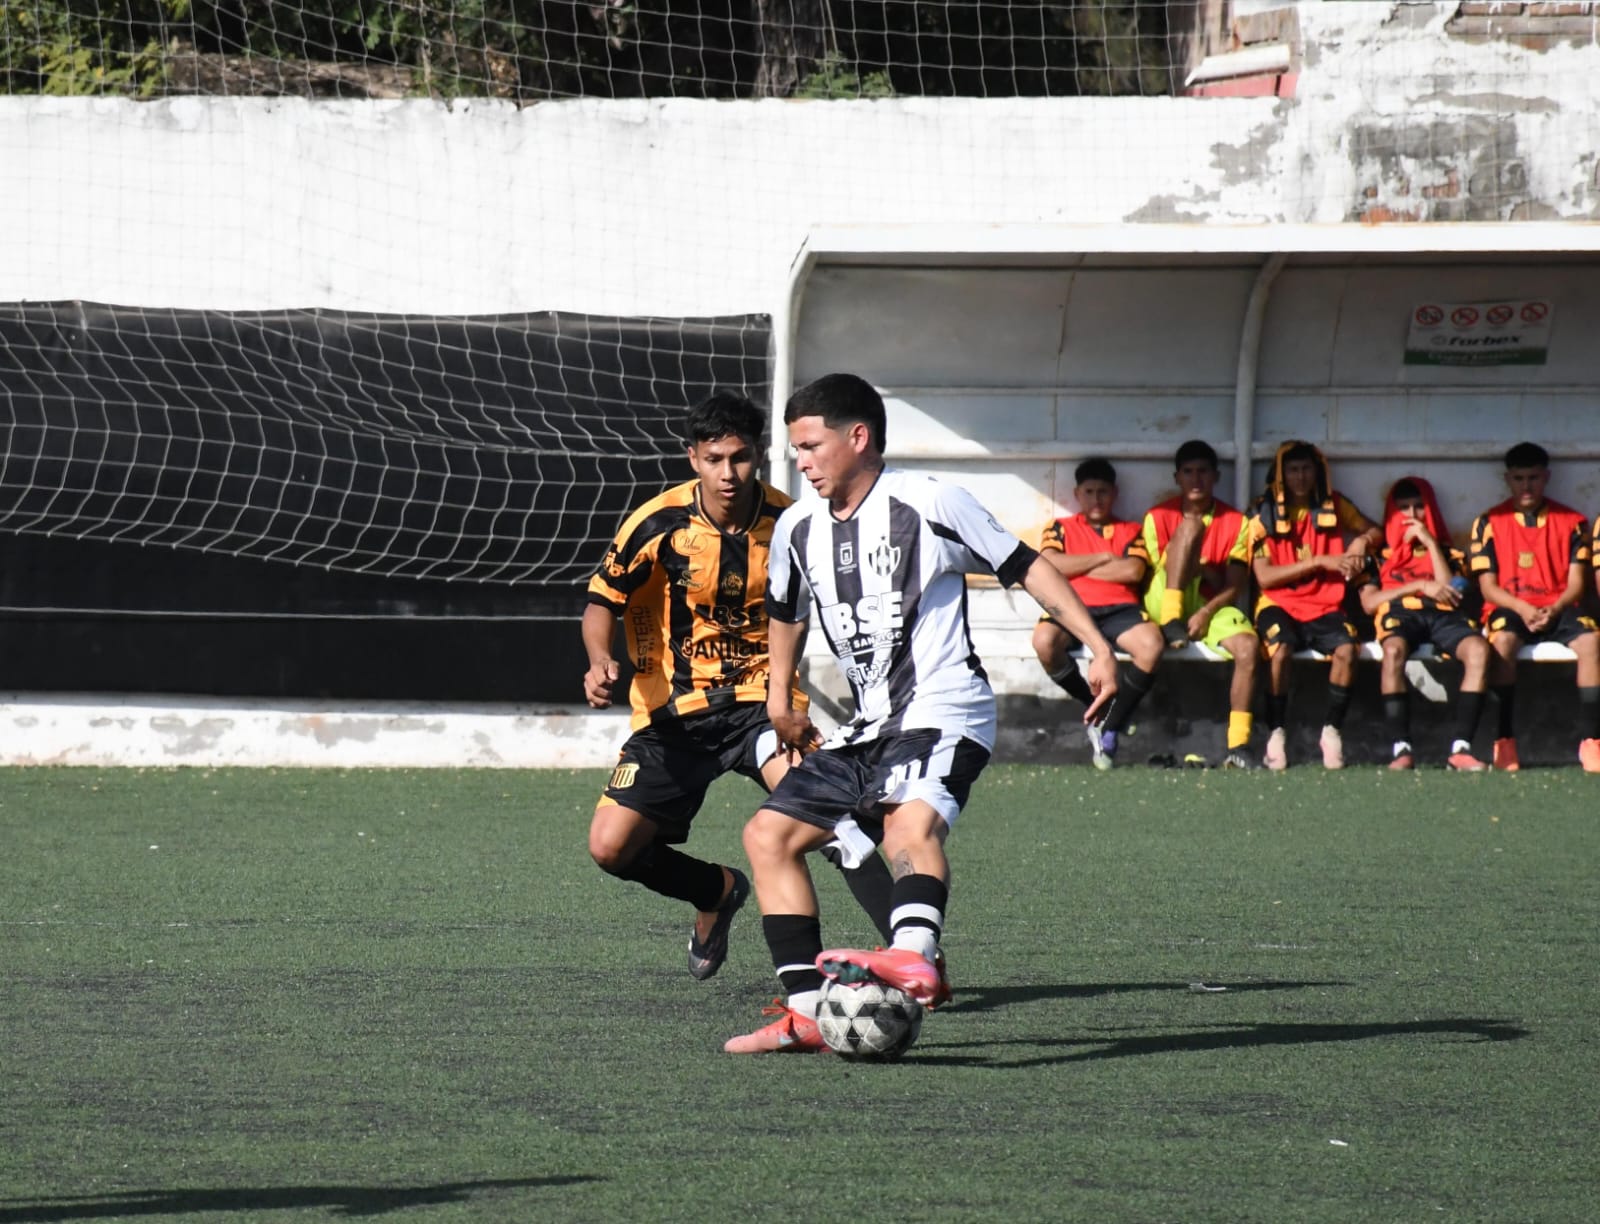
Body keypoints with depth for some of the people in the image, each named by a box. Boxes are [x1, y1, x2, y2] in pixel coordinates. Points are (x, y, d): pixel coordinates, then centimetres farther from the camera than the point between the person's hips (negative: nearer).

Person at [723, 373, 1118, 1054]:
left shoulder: (929, 505, -8)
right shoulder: (799, 528, 10)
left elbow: (1025, 567, -3)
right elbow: (786, 609, 31)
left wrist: (1097, 645, -9)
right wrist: (780, 697, 36)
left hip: (942, 713, -8)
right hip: (867, 729, 8)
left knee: (910, 820, -35)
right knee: (769, 834, 2)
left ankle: (913, 958, -62)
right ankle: (809, 1012, -1)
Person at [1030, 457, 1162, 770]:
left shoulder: (1131, 531, 21)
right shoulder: (1060, 528, 21)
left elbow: (1132, 571, 1)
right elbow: (1049, 565, 0)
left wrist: (1076, 567, 3)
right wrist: (1103, 559, 2)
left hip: (1120, 610, 0)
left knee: (1151, 644, -34)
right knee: (1044, 640, -37)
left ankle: (1109, 727, -20)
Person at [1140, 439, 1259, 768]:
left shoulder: (1235, 522, 9)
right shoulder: (1159, 517, 9)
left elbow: (1235, 586, -1)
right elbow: (1160, 569, 3)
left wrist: (1206, 612, -18)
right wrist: (1208, 574, -5)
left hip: (1212, 608, 1)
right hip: (1167, 604, -1)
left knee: (1248, 646, -32)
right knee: (1192, 525, -22)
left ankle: (1237, 746, -33)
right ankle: (1173, 623, -36)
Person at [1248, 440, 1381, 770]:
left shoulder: (1333, 506, 8)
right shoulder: (1264, 516, -1)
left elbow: (1374, 532, 20)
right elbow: (1264, 577, -10)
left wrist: (1361, 542, -5)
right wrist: (1321, 562, -15)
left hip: (1324, 607, 2)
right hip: (1279, 606, -2)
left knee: (1346, 649, -29)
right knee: (1281, 650, -35)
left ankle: (1332, 730, -11)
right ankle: (1275, 734, -18)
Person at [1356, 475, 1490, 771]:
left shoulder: (1444, 550, 28)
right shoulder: (1381, 552, 24)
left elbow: (1453, 595, 8)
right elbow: (1368, 603, 9)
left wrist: (1430, 543, 8)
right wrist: (1419, 585, 1)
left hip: (1441, 615, 2)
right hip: (1399, 613, -2)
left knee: (1478, 648, -34)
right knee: (1394, 649, -41)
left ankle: (1461, 748, -38)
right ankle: (1401, 748, -43)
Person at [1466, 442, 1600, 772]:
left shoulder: (1571, 522, 8)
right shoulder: (1489, 522, 6)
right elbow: (1488, 586, 1)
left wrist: (1554, 610, -17)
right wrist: (1522, 609, -17)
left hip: (1558, 609, 1)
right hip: (1510, 608, -1)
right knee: (1503, 641, -38)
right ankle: (1504, 742, -35)